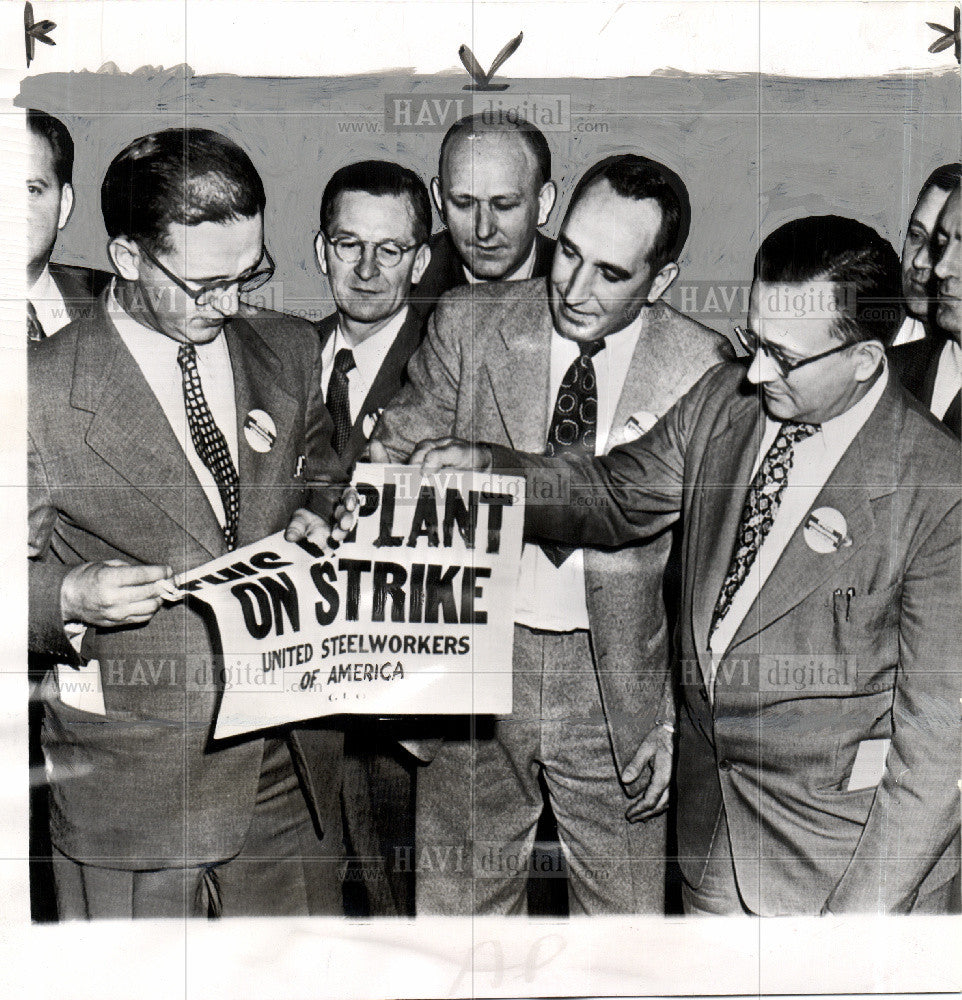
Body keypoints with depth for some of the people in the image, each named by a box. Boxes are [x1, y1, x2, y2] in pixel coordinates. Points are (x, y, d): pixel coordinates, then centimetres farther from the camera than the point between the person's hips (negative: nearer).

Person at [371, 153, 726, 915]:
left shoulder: (701, 367, -6)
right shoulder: (467, 323, -2)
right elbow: (400, 451, 4)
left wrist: (680, 719, -2)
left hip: (617, 680, -1)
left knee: (626, 914, 13)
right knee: (455, 910, 15)